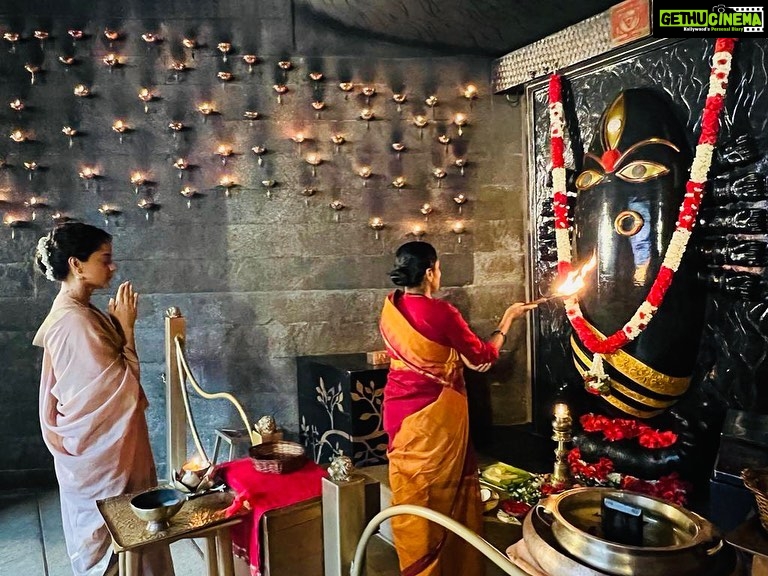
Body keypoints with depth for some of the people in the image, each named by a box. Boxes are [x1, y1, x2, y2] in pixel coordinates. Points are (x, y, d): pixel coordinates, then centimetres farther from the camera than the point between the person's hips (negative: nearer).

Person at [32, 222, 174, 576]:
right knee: (108, 538, 8)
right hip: (100, 450, -10)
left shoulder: (77, 313, 6)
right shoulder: (74, 321, -26)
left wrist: (117, 325, 4)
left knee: (106, 536, 24)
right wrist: (126, 327, -18)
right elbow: (120, 384, -22)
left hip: (99, 445, 10)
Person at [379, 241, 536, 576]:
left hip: (400, 410, 6)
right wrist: (508, 318, 4)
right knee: (439, 492, 12)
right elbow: (483, 357, -7)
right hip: (436, 415, -5)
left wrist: (459, 358, 15)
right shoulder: (441, 313, -20)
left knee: (411, 491, 18)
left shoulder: (390, 309, -1)